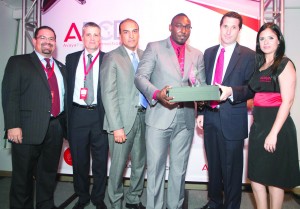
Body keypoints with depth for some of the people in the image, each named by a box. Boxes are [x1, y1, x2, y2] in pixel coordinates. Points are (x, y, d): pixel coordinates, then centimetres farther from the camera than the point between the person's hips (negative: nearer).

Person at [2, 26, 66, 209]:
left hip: (55, 128, 4)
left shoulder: (61, 68, 17)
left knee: (49, 174, 15)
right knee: (23, 175, 7)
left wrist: (66, 125, 10)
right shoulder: (18, 62, 4)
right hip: (29, 128, -4)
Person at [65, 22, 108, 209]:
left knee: (100, 159, 8)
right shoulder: (71, 59, 11)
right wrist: (67, 115, 5)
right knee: (79, 159, 12)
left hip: (100, 115, -2)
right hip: (77, 114, 2)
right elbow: (68, 87, 10)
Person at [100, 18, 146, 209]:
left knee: (140, 163, 14)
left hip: (143, 117, 5)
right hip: (124, 119, -5)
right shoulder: (112, 58, -3)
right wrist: (117, 127, -15)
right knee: (118, 166, 5)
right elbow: (109, 95, -9)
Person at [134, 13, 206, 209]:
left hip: (186, 119, 4)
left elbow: (202, 84, 11)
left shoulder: (197, 54, 14)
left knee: (179, 169, 14)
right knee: (155, 167, 2)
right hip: (159, 116, -3)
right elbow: (140, 77, -6)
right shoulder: (154, 48, 3)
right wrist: (157, 93, -25)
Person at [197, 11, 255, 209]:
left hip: (232, 120, -4)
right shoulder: (209, 53, 10)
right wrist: (201, 112, 9)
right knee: (213, 165, 18)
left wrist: (231, 92, -25)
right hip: (210, 117, 5)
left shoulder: (248, 55, -4)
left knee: (232, 168, 7)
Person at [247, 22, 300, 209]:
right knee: (255, 175, 11)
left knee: (274, 178, 5)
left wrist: (274, 133, -19)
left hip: (277, 125, -7)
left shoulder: (284, 64, -6)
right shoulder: (259, 66, 14)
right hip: (258, 125, 7)